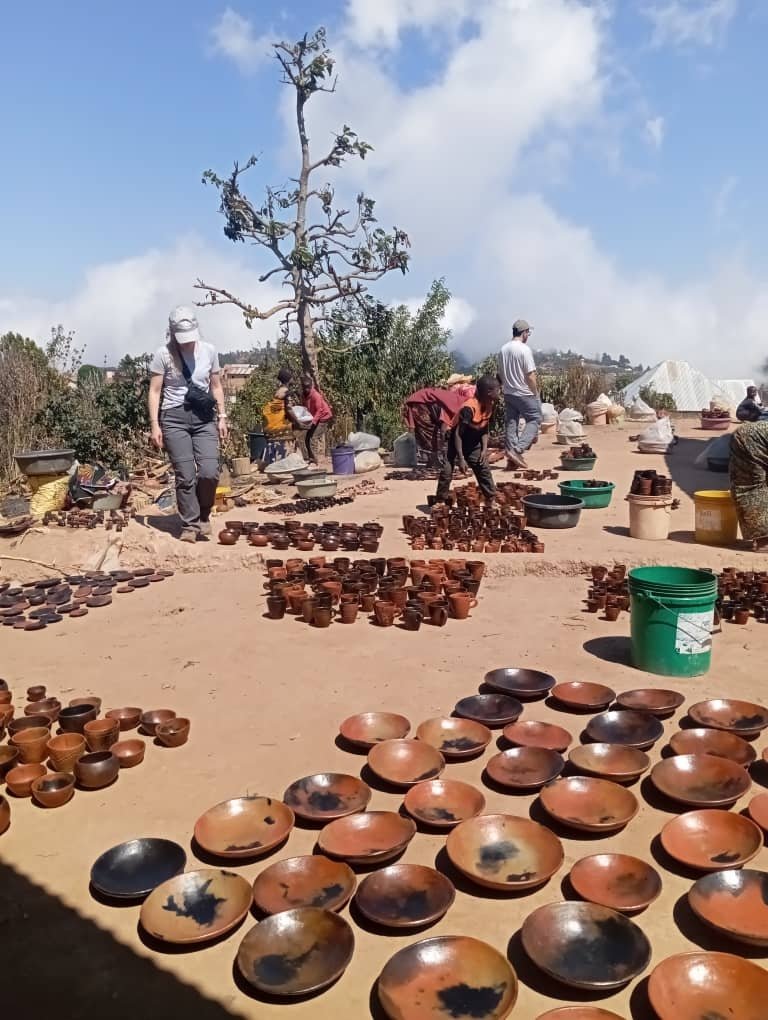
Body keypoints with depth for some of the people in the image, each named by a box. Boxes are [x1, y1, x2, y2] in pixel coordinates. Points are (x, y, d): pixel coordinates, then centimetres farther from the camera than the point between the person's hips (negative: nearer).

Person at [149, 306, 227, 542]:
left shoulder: (209, 351, 5)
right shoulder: (163, 354, -4)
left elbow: (216, 386, 13)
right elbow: (155, 391, -2)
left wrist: (222, 417, 7)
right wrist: (155, 425, -8)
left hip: (204, 417, 2)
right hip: (174, 417, -2)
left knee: (209, 472, -10)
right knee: (185, 476, -5)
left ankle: (203, 516, 14)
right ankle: (190, 525, 8)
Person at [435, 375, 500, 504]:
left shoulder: (489, 405, -9)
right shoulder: (469, 408, -32)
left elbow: (484, 430, 3)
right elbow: (458, 434, -30)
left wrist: (484, 449, -9)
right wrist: (461, 459, -31)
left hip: (473, 443, 7)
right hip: (456, 442, -7)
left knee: (484, 469, 6)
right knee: (447, 471, -13)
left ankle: (492, 499, 17)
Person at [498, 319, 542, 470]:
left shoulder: (503, 349, 6)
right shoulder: (524, 349, -15)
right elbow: (530, 375, -16)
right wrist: (536, 393, -7)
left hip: (508, 393, 7)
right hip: (524, 393, -7)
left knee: (511, 423, 10)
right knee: (534, 419, 3)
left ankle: (511, 459, 11)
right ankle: (517, 450, -10)